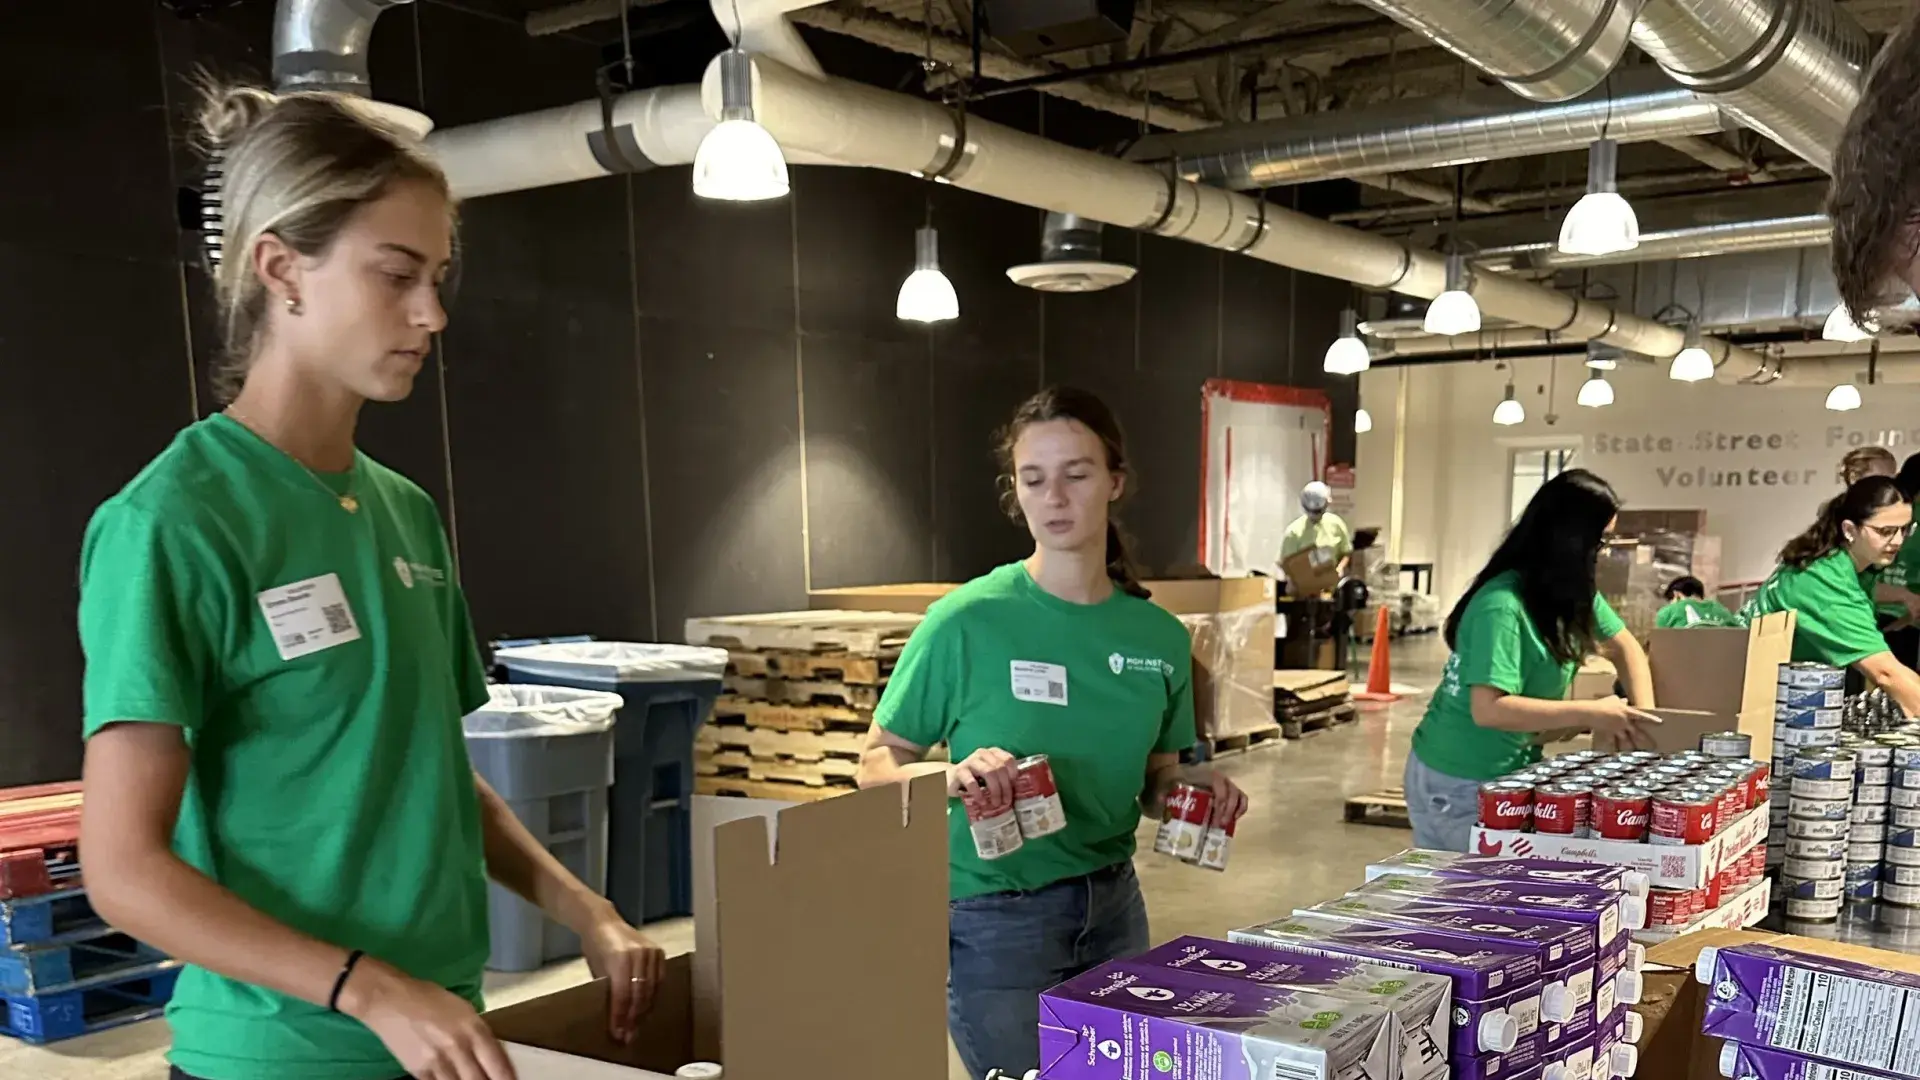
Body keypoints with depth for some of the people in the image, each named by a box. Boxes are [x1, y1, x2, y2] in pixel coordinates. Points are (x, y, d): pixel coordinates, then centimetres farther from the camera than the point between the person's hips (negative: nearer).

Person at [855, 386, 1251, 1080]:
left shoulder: (1159, 636, -1)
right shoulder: (967, 621, -15)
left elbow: (1153, 783, 11)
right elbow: (877, 766, -8)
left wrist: (1192, 787, -11)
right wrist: (950, 777, -28)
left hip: (1113, 908, 5)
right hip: (994, 920, -5)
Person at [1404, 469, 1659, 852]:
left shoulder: (1574, 592, 0)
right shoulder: (1502, 605, -26)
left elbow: (1624, 645, 14)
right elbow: (1489, 709, -33)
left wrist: (1643, 711, -4)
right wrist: (1591, 714, -28)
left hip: (1509, 772, 9)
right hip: (1459, 783, -9)